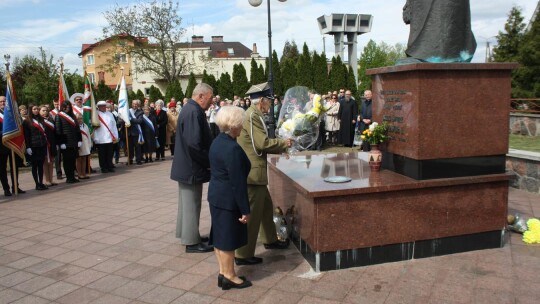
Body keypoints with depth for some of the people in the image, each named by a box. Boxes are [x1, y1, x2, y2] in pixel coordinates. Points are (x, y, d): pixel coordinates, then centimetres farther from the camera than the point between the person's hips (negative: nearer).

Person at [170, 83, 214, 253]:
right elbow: (194, 144, -28)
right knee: (192, 204, 1)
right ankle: (191, 241, 12)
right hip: (192, 168, -10)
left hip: (186, 166, 10)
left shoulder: (189, 109, 11)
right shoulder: (194, 112, -22)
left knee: (188, 202, 19)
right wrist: (209, 162, -16)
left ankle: (187, 234, 33)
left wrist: (208, 159, 12)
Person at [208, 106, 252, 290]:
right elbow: (238, 182, -23)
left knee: (220, 236, 16)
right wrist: (245, 209, -16)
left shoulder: (217, 142, 6)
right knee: (228, 238, 3)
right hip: (228, 199, -9)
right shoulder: (232, 148, -24)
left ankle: (223, 272, 28)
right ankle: (229, 277, 17)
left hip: (216, 195, 10)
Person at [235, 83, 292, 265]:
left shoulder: (253, 115, 15)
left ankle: (270, 240, 39)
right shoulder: (252, 116, -17)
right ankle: (243, 255, 6)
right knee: (251, 213, -3)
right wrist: (283, 143, -7)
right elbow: (263, 143, -22)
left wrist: (280, 148, 10)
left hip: (254, 171, 11)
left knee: (266, 206, 22)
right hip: (252, 173, -11)